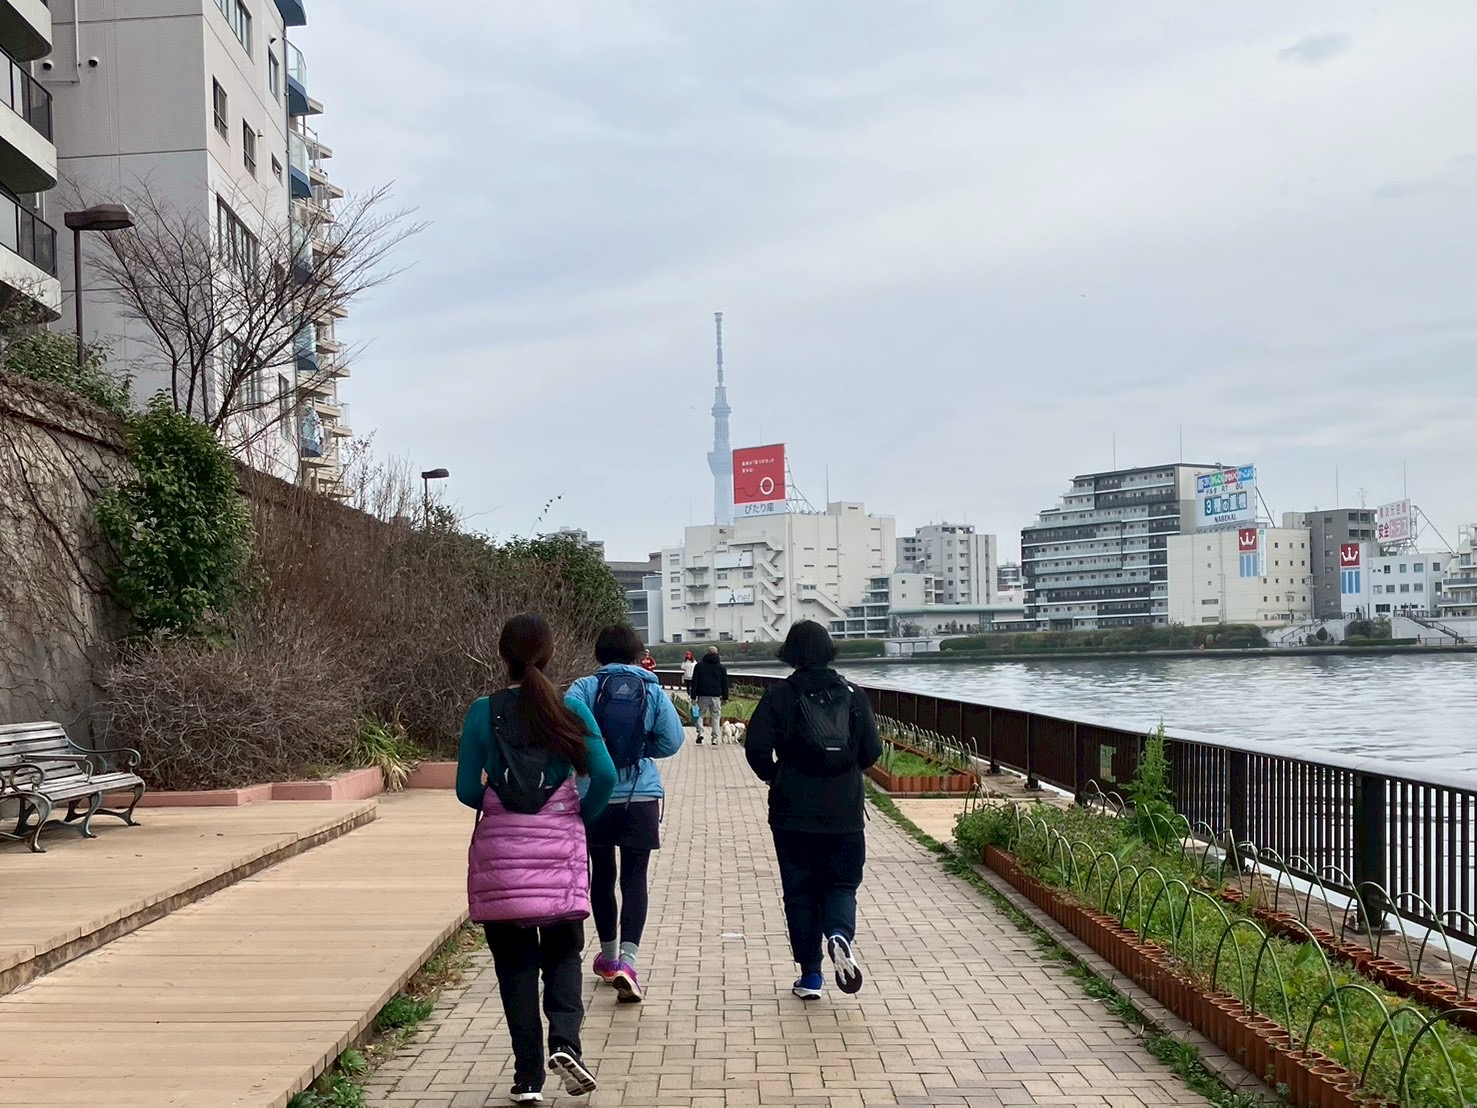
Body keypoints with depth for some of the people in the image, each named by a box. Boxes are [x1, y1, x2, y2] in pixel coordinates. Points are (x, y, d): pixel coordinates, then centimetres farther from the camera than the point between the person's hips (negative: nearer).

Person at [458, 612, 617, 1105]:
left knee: (514, 962, 9)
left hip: (499, 852, 0)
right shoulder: (571, 708, -3)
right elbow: (604, 775, -9)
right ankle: (564, 1040, -8)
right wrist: (582, 816, 9)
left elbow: (467, 791, -2)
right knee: (563, 953, 16)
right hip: (560, 849, 0)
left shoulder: (484, 712, -3)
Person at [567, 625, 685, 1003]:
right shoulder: (652, 690, 0)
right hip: (642, 796, 0)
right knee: (634, 879, 2)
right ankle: (627, 960, -16)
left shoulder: (585, 688, -4)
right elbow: (673, 740, -2)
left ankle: (609, 956, 32)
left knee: (602, 876, 17)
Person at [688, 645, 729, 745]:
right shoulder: (721, 667, 7)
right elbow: (725, 683, 8)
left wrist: (693, 696, 2)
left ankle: (700, 732, -12)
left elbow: (694, 682, 1)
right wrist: (725, 698, 13)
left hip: (702, 695, -1)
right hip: (716, 696, 1)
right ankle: (715, 738, 4)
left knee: (700, 715, 10)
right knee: (715, 716, 7)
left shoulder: (699, 665, 4)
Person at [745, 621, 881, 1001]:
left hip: (793, 813, -1)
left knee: (799, 891, 10)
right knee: (842, 884, 13)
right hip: (845, 813, 1)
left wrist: (772, 776, 7)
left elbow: (756, 748, -12)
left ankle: (810, 975, 10)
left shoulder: (779, 696, -6)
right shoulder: (852, 695, 0)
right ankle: (840, 934, -18)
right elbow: (873, 750, 0)